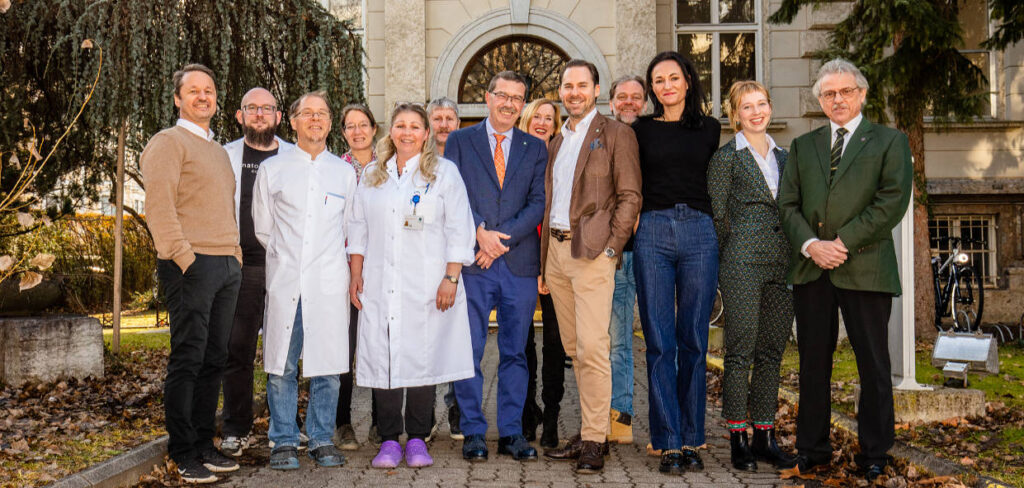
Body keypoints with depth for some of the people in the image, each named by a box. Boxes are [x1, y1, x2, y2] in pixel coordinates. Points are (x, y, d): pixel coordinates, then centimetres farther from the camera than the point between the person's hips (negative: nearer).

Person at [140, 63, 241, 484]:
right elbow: (158, 207, -10)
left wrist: (236, 257, 15)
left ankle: (205, 445, 16)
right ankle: (183, 456, 2)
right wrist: (183, 258, -17)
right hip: (192, 265, -7)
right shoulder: (168, 142, -1)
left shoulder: (219, 152, 24)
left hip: (227, 265, 7)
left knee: (214, 359, 8)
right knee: (188, 359, -5)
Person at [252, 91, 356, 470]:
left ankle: (322, 440, 15)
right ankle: (284, 442, 13)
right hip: (284, 280, 0)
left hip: (329, 282, 1)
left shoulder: (344, 172, 12)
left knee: (327, 366, 1)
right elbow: (262, 228, 15)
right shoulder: (272, 169, 9)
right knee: (281, 367, 1)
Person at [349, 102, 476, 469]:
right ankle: (389, 440, 9)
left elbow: (458, 230, 1)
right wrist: (356, 275, 8)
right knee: (382, 357, 0)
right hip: (380, 285, 3)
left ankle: (417, 439, 10)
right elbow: (359, 228, 17)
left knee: (422, 356, -2)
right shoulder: (371, 175, 16)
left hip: (426, 284, -3)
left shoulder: (444, 172, 5)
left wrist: (451, 277, -7)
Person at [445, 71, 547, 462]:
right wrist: (480, 232, -13)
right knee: (468, 350, 1)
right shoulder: (459, 141, 10)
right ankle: (473, 432, 12)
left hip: (520, 263, 1)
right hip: (472, 261, -1)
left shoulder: (535, 148, 13)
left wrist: (501, 238, -9)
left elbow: (538, 203, 3)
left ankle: (511, 432, 15)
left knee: (515, 352, 6)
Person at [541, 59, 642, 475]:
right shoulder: (558, 140, 20)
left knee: (592, 347, -10)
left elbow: (630, 196, -5)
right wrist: (545, 259, 14)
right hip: (556, 251, 7)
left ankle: (594, 440, -3)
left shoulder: (616, 134, 0)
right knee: (574, 349, 10)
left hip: (591, 253, -7)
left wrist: (611, 248, -14)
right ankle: (588, 432, 18)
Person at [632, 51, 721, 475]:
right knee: (659, 343, -2)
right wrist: (634, 219, 1)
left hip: (699, 233, 1)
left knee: (694, 341, 3)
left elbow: (716, 181, 18)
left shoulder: (709, 128, 13)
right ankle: (668, 443, 4)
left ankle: (691, 440, 12)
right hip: (653, 233, -1)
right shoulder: (641, 130, 9)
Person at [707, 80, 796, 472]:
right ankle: (738, 440, 4)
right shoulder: (727, 157, 0)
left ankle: (765, 438, 16)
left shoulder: (783, 157, 17)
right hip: (743, 263, -6)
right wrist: (727, 263, -3)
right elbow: (717, 216, -2)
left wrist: (797, 257, 12)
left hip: (782, 263, 6)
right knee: (740, 353, -3)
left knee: (772, 353, 8)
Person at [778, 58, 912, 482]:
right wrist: (809, 244, -8)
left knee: (873, 364, 3)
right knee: (813, 363, 7)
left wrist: (844, 242, -12)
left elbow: (892, 201, -5)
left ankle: (874, 453, 15)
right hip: (811, 269, 3)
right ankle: (812, 448, 17)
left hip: (865, 267, -3)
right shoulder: (803, 146, 18)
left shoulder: (889, 141, 8)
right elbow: (788, 204, 10)